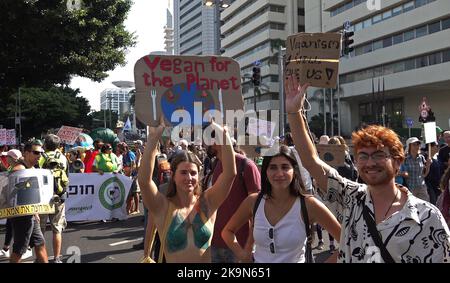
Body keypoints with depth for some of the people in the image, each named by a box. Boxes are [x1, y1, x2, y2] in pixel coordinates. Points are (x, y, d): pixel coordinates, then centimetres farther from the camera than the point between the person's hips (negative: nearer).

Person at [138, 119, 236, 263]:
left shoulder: (207, 203, -7)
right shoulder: (163, 207, -11)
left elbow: (230, 173, -18)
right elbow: (144, 180, -28)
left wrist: (224, 134, -27)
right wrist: (154, 138, -33)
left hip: (207, 258, 1)